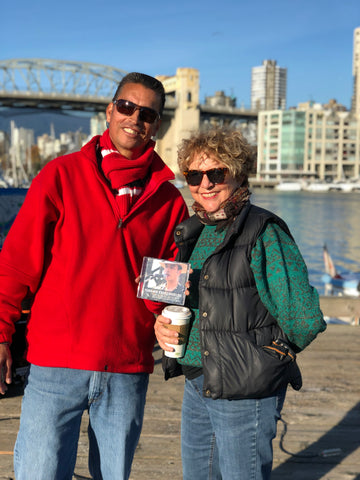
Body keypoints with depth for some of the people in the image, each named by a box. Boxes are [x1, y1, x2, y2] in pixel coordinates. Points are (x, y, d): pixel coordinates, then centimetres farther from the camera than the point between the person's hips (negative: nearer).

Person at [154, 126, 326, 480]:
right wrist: (161, 323, -1)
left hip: (245, 395, -7)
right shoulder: (194, 232, 9)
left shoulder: (263, 233, -15)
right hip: (196, 385, 8)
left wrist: (267, 354, -1)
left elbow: (304, 320, -17)